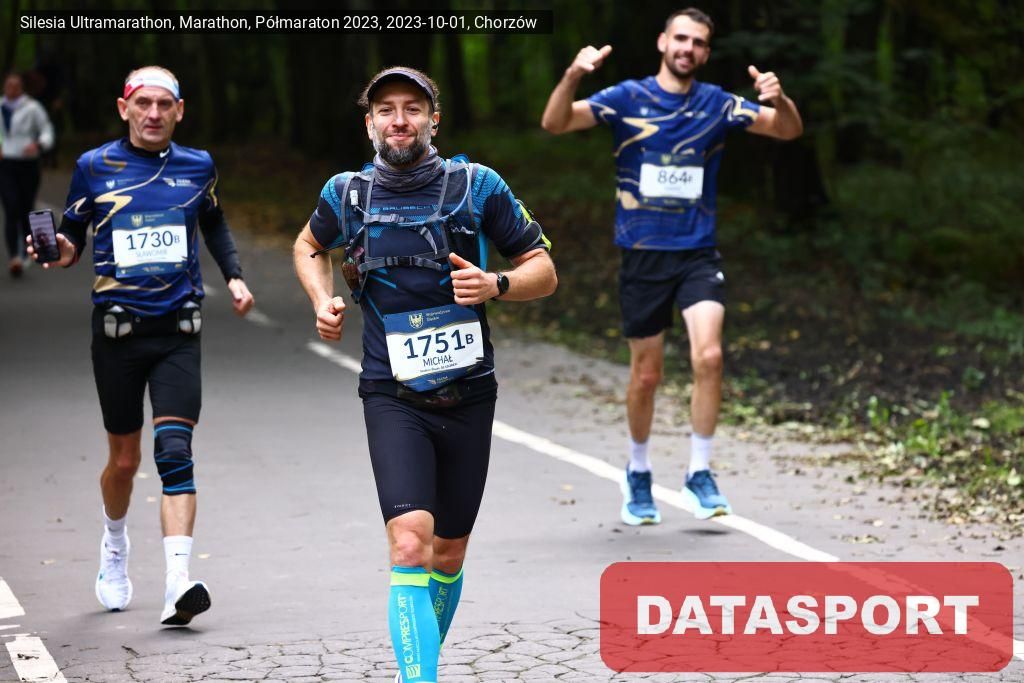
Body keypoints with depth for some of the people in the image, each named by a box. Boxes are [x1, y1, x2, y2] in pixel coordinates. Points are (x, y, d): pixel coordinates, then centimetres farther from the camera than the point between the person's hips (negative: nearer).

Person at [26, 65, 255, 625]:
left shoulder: (197, 166, 7)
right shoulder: (95, 167, 0)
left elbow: (214, 223, 25)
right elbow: (72, 238, 6)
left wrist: (234, 277, 11)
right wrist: (61, 252, -17)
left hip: (178, 331, 0)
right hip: (117, 331, 0)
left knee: (174, 451, -15)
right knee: (124, 459, 10)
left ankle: (178, 583, -23)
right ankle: (114, 546, 40)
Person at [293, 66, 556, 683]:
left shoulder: (478, 186, -4)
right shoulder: (347, 194, 1)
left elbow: (544, 272, 2)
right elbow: (309, 246, 23)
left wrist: (495, 285, -18)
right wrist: (324, 302, 5)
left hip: (469, 394, 1)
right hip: (393, 396, -1)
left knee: (449, 552, 13)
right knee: (411, 540, -21)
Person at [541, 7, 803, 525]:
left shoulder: (717, 104, 3)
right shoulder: (627, 99, -2)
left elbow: (788, 130, -2)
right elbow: (554, 123, -12)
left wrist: (779, 101, -25)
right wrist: (573, 76, -31)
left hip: (697, 254, 1)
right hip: (642, 255, -1)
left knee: (708, 356, -18)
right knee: (646, 375, 7)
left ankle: (699, 473, -2)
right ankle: (638, 473, 30)